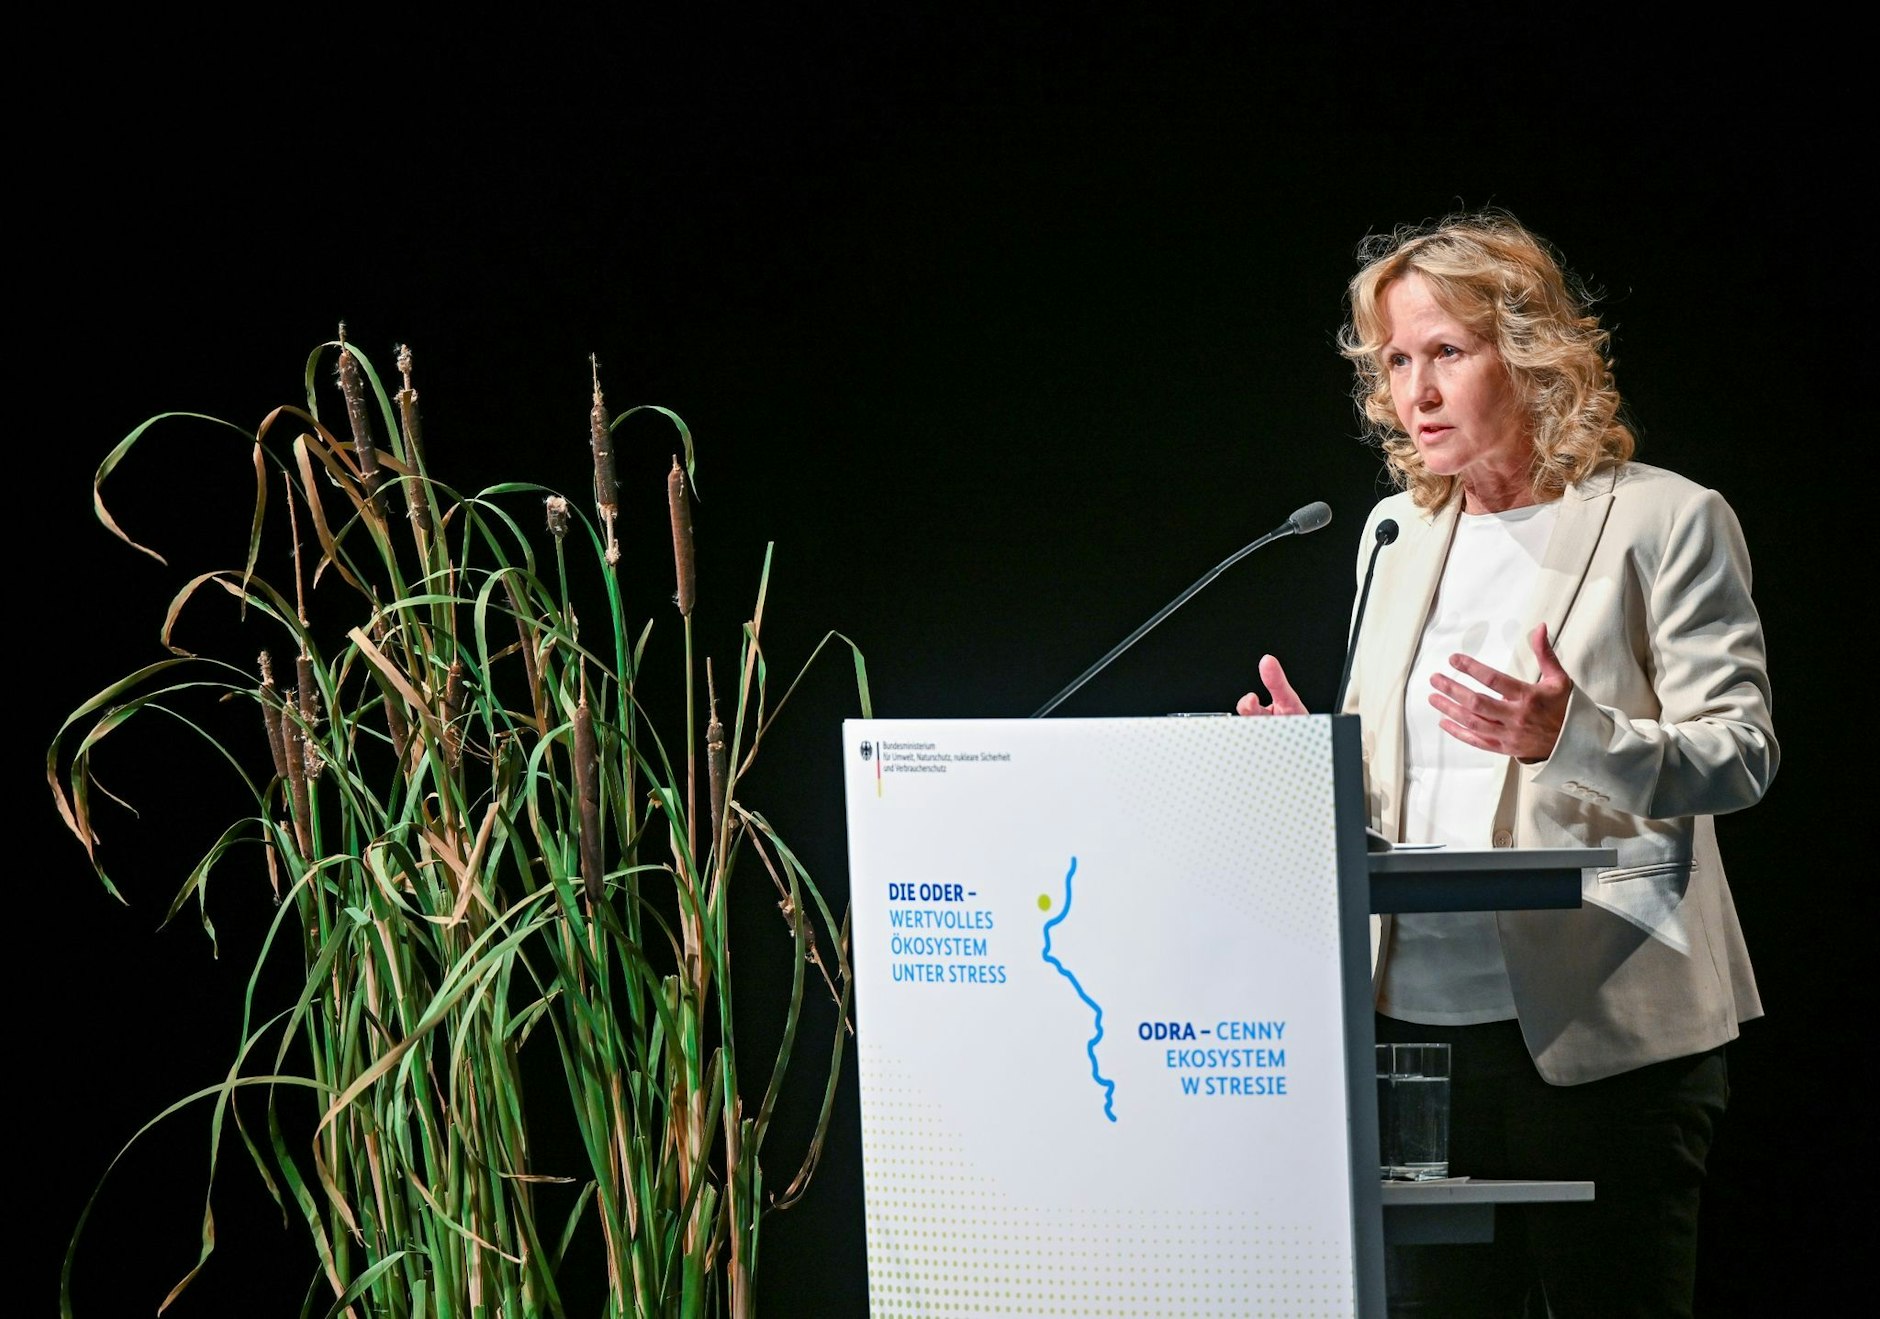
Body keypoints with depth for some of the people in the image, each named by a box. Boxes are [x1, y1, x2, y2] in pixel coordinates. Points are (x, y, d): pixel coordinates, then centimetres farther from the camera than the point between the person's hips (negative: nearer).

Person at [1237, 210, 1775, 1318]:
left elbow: (1741, 757, -6)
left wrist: (1568, 737, -23)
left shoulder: (1667, 520, -1)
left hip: (1596, 1028, -5)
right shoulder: (1397, 531, 17)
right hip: (1415, 1018, 5)